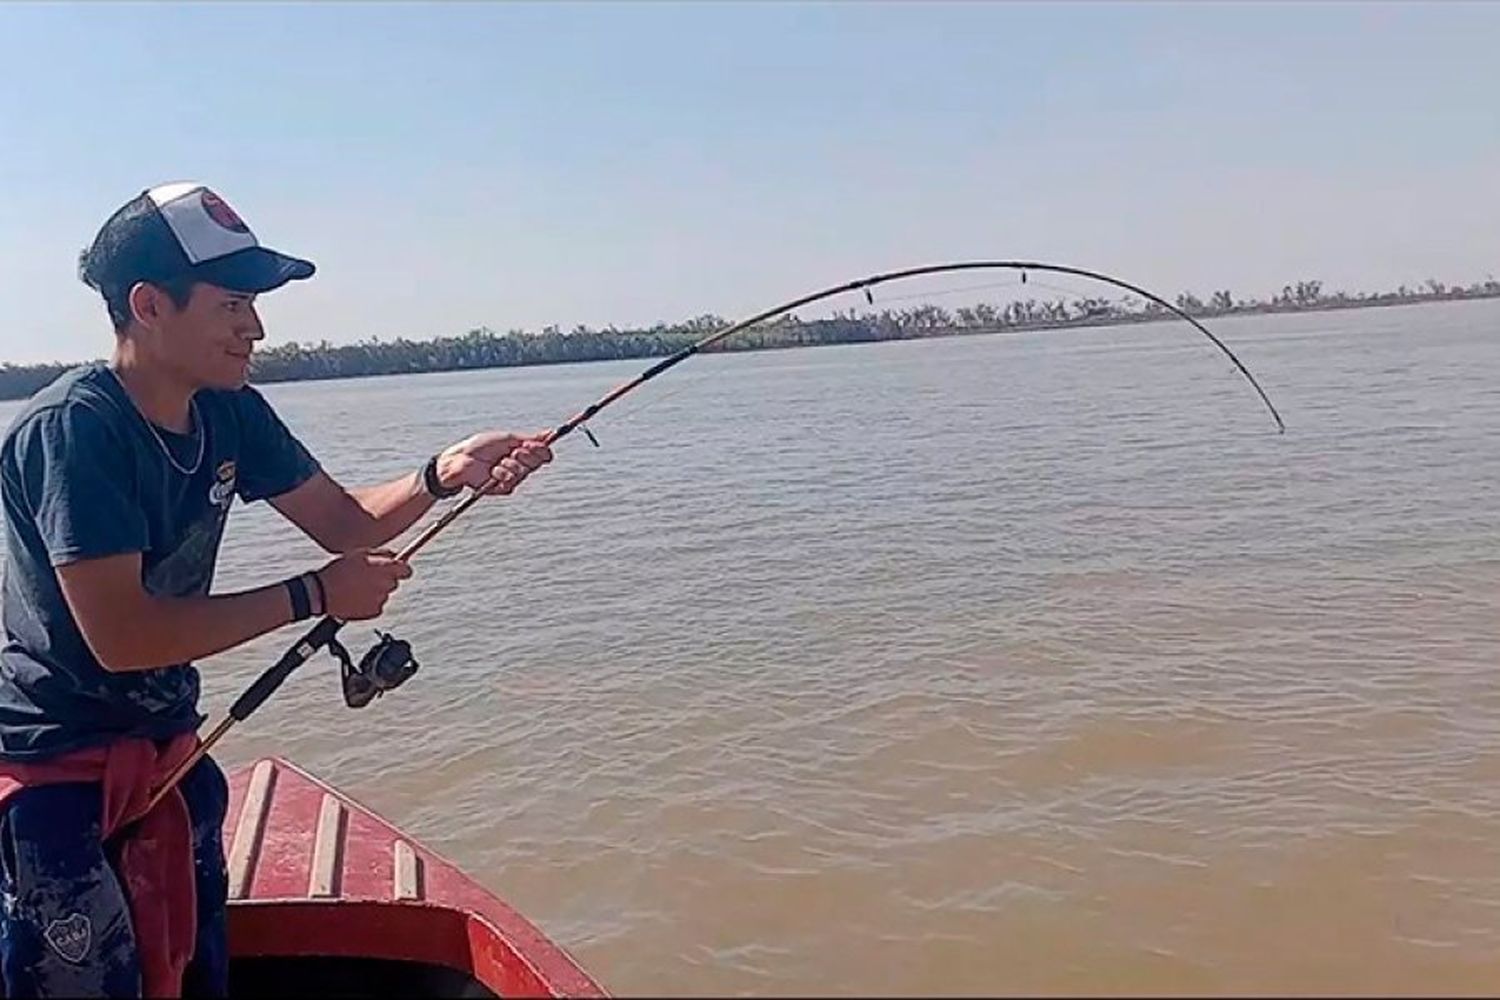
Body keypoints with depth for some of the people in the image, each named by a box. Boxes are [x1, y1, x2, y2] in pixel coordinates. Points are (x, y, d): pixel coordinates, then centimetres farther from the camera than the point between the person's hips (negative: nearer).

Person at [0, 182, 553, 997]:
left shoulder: (230, 415, -3)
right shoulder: (70, 430, -24)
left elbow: (346, 521, 5)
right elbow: (120, 635, -29)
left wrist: (444, 475, -14)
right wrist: (313, 597, -23)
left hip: (169, 748, 7)